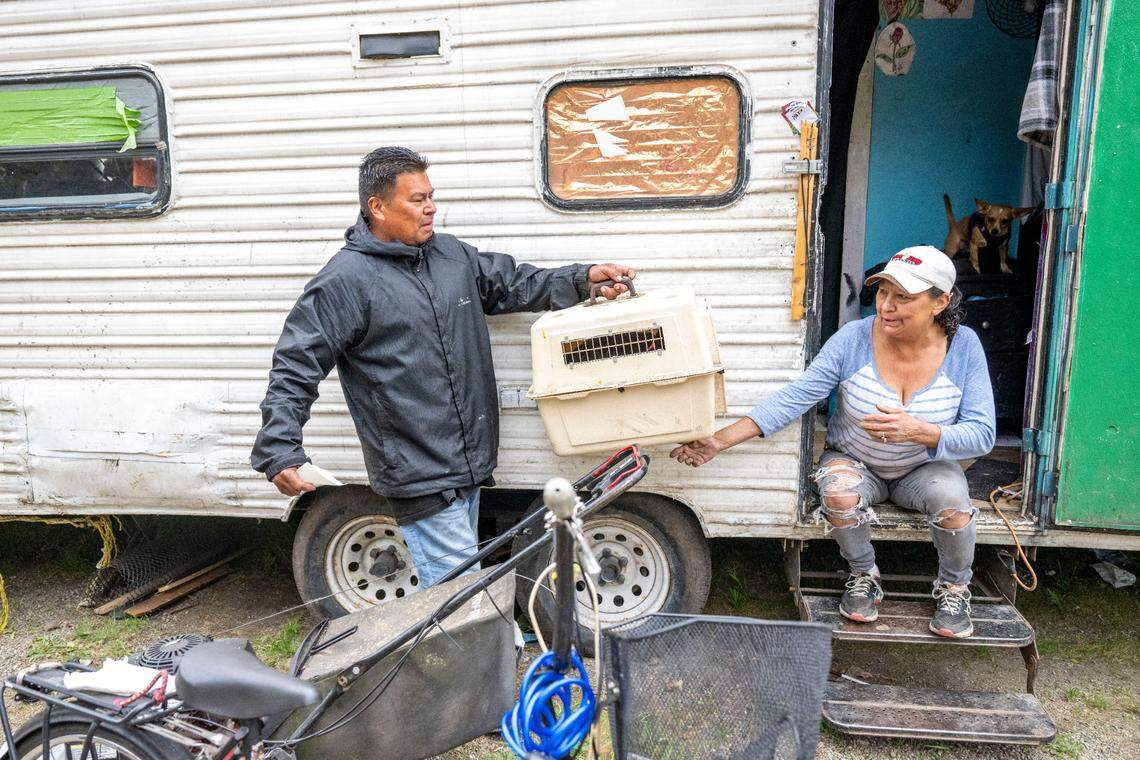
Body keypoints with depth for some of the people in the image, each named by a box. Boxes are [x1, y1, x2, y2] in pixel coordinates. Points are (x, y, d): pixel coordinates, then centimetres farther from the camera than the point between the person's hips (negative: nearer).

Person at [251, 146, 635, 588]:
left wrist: (583, 280, 7)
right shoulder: (344, 281, -11)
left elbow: (512, 283, 19)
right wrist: (279, 450, -18)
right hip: (417, 474, -7)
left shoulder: (452, 254, 10)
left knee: (457, 583, 21)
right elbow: (295, 367, -10)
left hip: (469, 464, 8)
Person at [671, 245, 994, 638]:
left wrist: (919, 431, -37)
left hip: (925, 466, 1)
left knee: (952, 497, -32)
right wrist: (719, 440, -33)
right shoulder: (852, 339, -18)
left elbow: (982, 434, -16)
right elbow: (794, 397, -23)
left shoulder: (964, 346, -14)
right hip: (855, 462, 0)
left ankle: (954, 588, 0)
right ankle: (864, 576, -2)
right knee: (838, 491, -34)